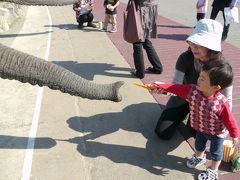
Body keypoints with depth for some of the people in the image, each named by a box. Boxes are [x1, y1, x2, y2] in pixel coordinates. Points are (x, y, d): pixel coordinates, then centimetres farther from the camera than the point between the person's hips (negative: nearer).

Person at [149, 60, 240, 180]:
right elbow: (177, 88, -16)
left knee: (215, 151, 20)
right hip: (200, 128, 5)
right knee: (199, 144, 31)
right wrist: (161, 87, -16)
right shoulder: (192, 90, -26)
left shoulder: (221, 102, -39)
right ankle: (199, 157, 64)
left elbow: (229, 120, -26)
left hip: (217, 133, -5)